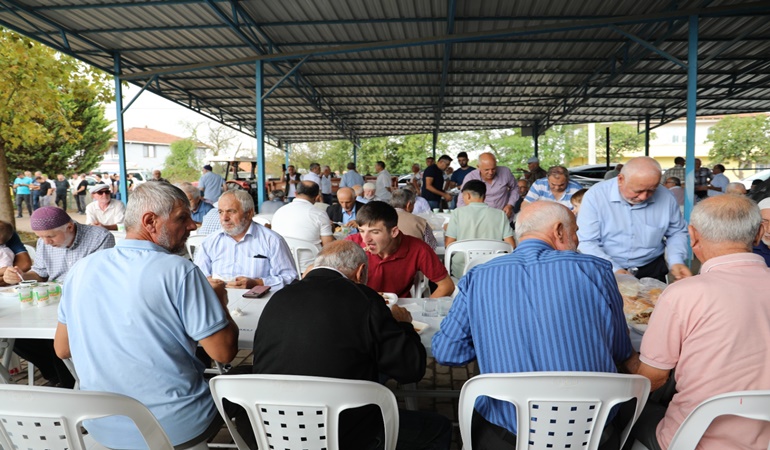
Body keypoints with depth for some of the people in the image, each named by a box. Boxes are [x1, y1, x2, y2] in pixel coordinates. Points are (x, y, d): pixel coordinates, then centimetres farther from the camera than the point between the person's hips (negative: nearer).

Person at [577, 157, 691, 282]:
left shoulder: (665, 197, -4)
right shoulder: (595, 196, -14)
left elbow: (676, 232, 13)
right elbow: (586, 242, -15)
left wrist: (676, 261, -5)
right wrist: (613, 269, -25)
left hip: (652, 270, 3)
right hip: (605, 272, -2)